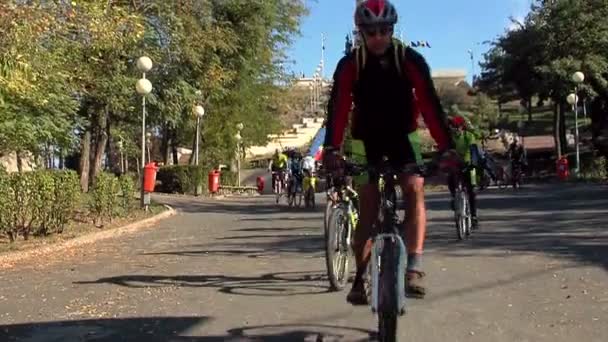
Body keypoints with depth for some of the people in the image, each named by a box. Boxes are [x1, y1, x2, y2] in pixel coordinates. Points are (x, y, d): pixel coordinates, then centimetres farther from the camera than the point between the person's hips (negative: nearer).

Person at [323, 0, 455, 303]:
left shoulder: (410, 60, -17)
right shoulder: (350, 64, -17)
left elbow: (429, 103, -23)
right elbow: (338, 106, -26)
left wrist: (445, 147, -33)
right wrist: (332, 148, -40)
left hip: (402, 135, 0)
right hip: (368, 138, 0)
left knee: (415, 189, -22)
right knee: (368, 206, -4)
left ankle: (414, 268, -22)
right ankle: (360, 278, 5)